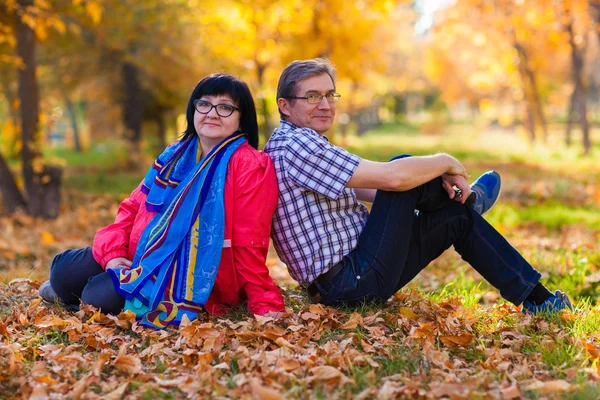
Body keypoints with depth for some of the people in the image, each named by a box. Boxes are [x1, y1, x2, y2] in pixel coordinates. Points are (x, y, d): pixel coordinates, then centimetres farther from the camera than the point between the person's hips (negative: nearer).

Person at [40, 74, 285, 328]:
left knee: (103, 297, -23)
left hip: (190, 279, -6)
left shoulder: (250, 167, -13)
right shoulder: (175, 155, 8)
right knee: (64, 270, 0)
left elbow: (248, 244, -16)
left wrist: (265, 304, -21)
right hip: (144, 258, 7)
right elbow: (134, 206, 10)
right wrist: (113, 252, -6)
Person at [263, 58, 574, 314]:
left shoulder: (308, 145, 16)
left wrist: (440, 180, 2)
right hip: (351, 284, -10)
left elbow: (369, 189, 16)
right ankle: (468, 197, 16)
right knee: (402, 171, -14)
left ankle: (536, 298, 18)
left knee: (456, 215, 12)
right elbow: (391, 177, -25)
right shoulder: (294, 144, -18)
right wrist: (445, 164, -6)